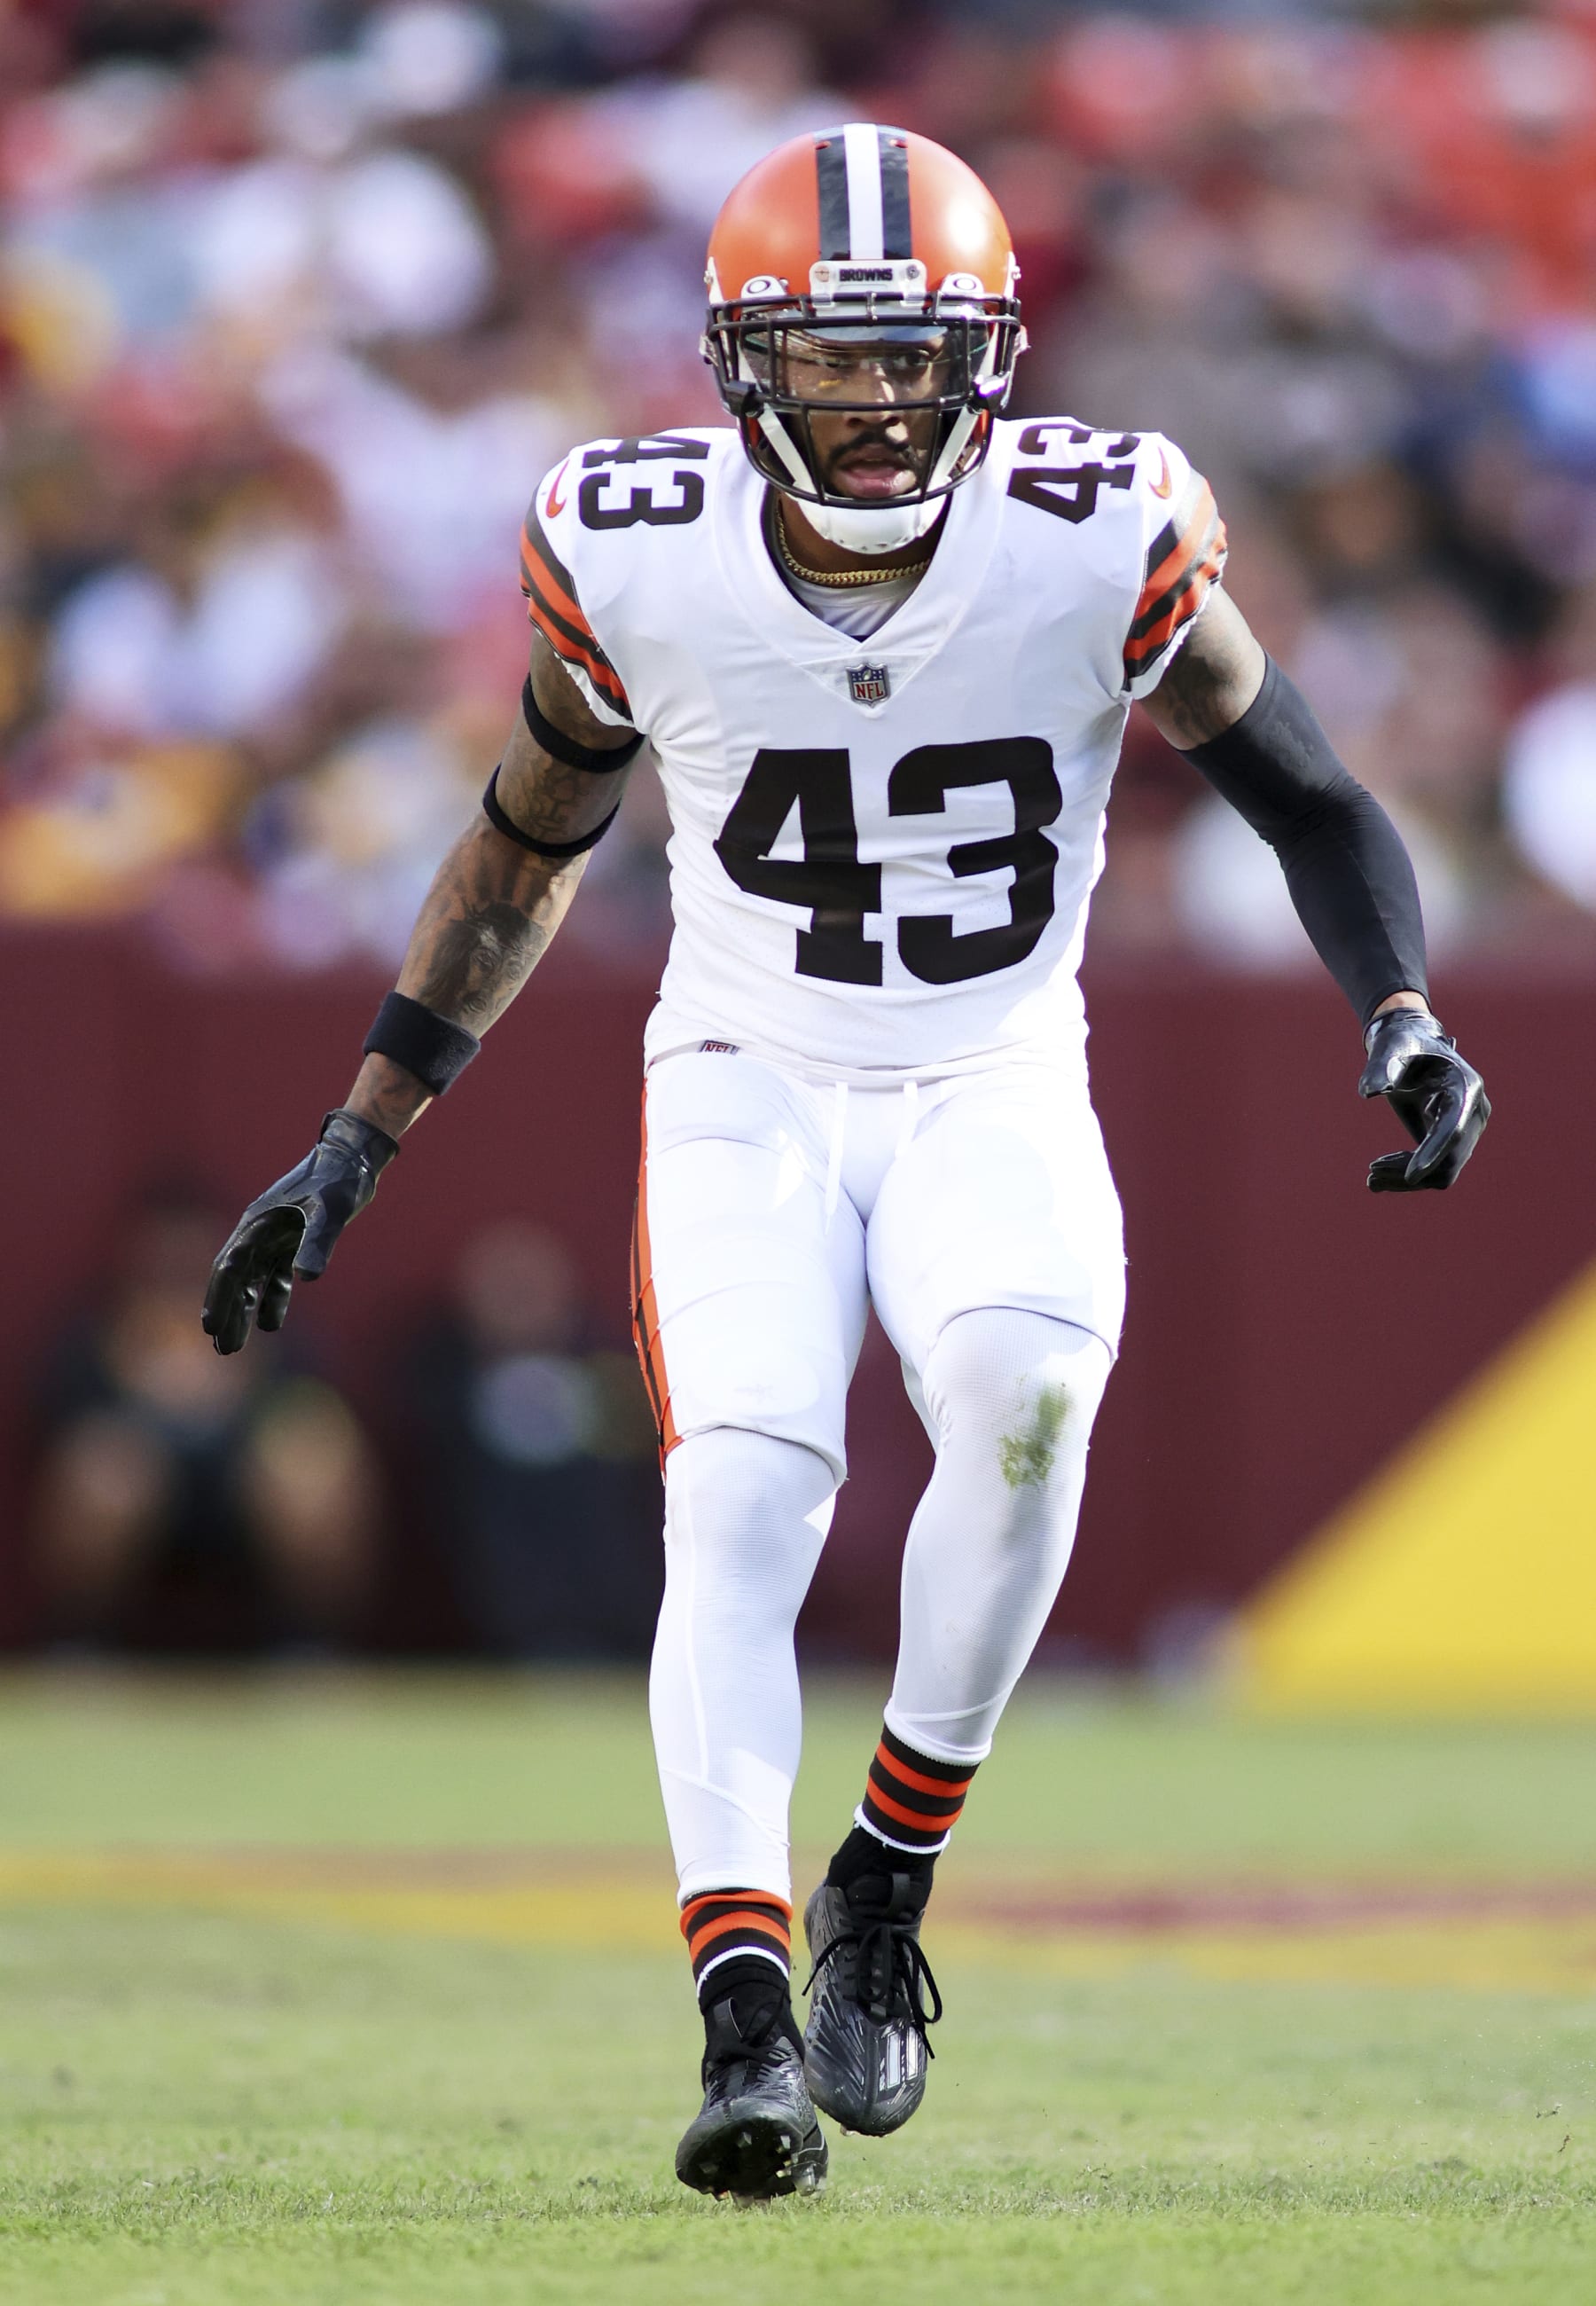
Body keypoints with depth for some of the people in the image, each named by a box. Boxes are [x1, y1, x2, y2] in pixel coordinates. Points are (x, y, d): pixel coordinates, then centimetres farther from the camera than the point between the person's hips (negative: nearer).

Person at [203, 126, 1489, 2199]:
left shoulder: (1097, 546, -13)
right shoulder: (639, 560, -10)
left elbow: (1308, 800, 0)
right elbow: (528, 851, 7)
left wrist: (1402, 1019, -17)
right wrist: (357, 1142, 8)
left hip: (996, 1083, 0)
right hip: (752, 1089, 0)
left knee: (1024, 1390, -31)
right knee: (738, 1499, -24)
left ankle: (888, 1881, -12)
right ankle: (745, 2019, -28)